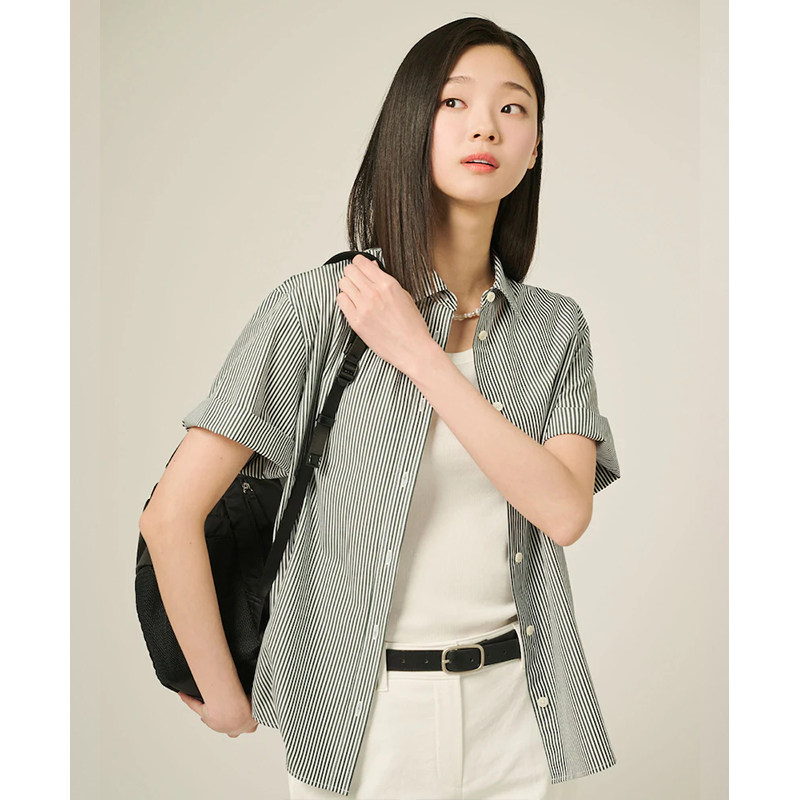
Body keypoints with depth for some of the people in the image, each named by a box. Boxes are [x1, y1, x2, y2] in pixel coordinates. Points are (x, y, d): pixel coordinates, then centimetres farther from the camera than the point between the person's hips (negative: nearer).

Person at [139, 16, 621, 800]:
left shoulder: (556, 328, 0)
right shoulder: (319, 305, -14)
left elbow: (565, 512, -15)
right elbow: (171, 515, -15)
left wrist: (418, 354, -19)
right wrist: (225, 699, -6)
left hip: (511, 707, 4)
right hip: (362, 717, -4)